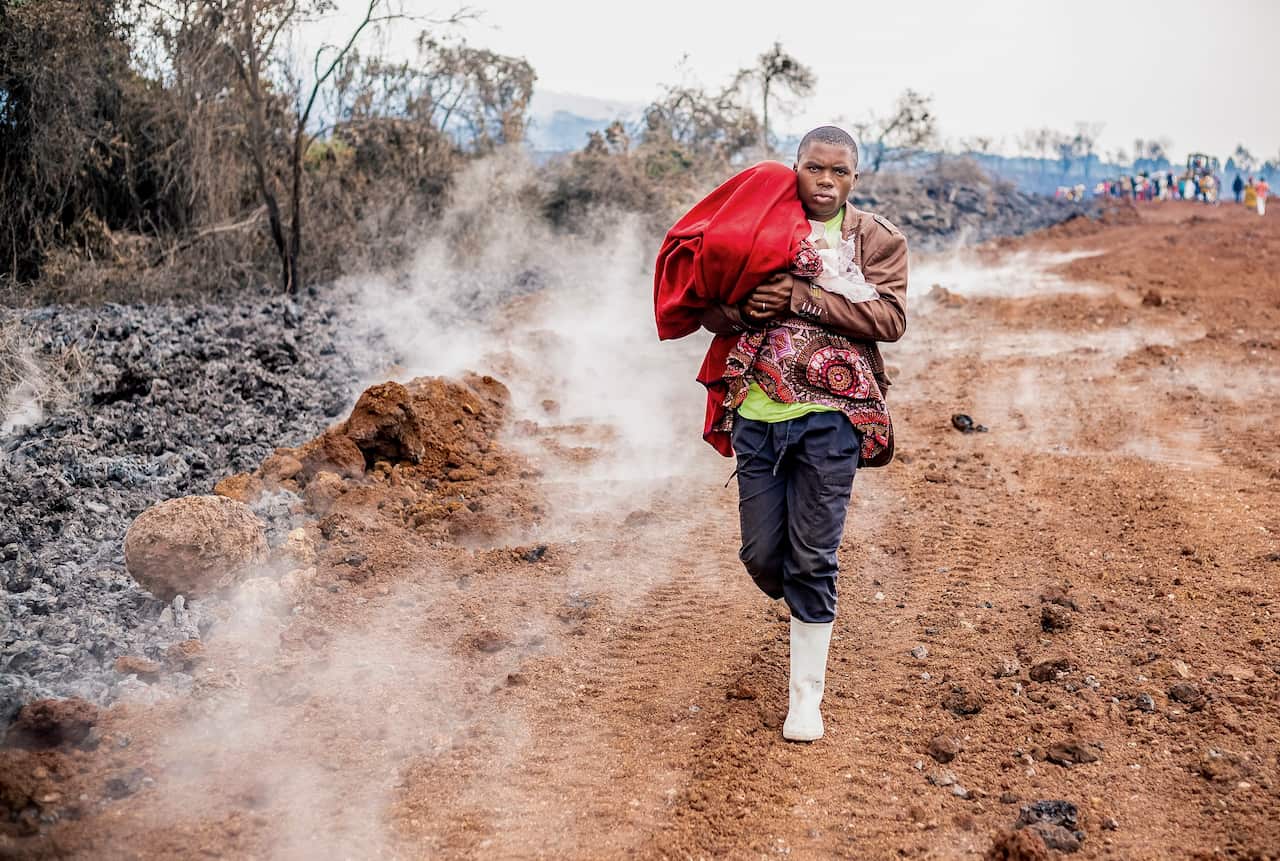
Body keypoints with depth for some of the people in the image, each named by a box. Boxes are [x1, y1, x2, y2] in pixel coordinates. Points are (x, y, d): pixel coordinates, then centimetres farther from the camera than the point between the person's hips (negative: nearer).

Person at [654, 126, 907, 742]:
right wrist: (745, 309, -15)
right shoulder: (759, 227, 8)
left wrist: (802, 298, -16)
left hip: (832, 416, -2)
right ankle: (804, 607, 43)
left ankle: (806, 693, 14)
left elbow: (890, 318, -10)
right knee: (761, 554, 7)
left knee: (813, 558, -1)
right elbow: (708, 307, 7)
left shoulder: (877, 239, 4)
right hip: (756, 413, 2)